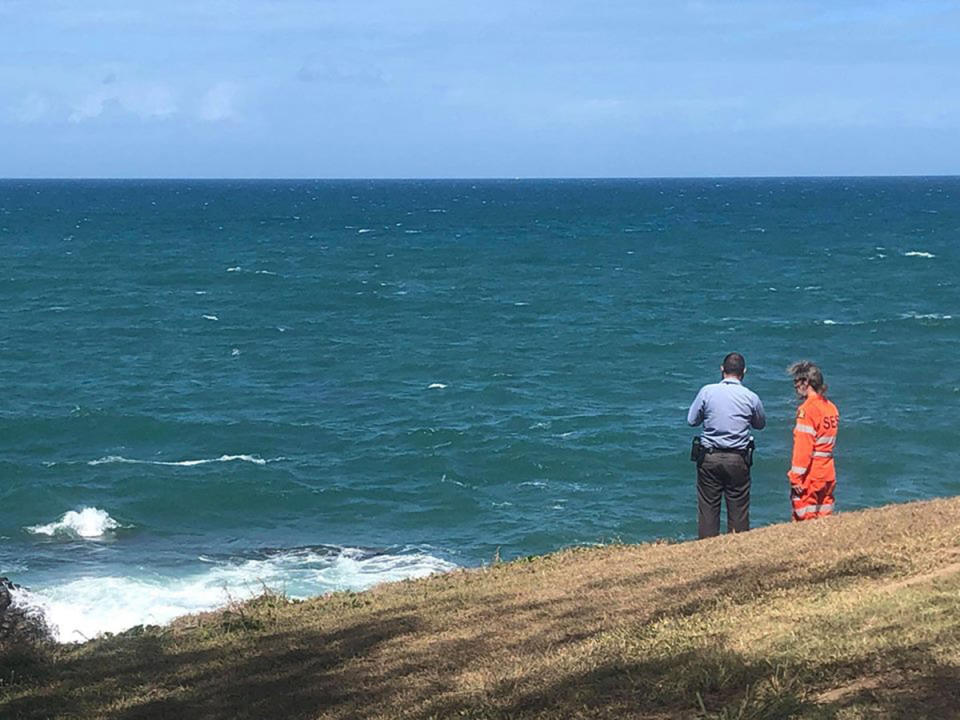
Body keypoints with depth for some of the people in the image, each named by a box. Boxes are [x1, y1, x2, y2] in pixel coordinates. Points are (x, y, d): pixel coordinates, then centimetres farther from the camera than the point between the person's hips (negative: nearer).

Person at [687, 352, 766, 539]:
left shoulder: (707, 392, -7)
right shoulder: (751, 397, -5)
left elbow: (691, 420, 2)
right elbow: (760, 424, 12)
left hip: (709, 458, 0)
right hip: (738, 460, 0)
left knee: (708, 508, 5)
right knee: (738, 509, 7)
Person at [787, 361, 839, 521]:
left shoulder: (807, 409, -15)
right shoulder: (831, 407, 10)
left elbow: (803, 447, -18)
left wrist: (796, 477, -17)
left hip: (810, 475, -8)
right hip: (828, 473, 8)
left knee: (805, 520, -3)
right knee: (824, 518, 12)